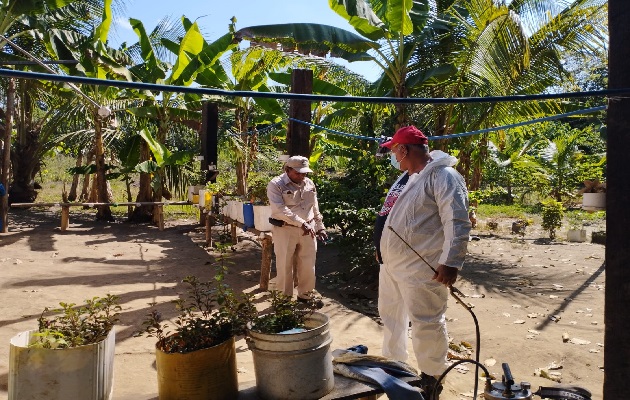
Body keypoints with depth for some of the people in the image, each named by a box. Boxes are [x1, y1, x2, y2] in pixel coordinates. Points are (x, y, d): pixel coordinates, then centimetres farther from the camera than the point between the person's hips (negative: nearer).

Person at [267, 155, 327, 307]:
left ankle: (305, 294, 30)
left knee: (308, 265, 12)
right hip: (285, 230, -5)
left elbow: (315, 208, 19)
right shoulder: (276, 185, -10)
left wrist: (320, 227, 15)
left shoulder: (309, 184, 10)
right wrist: (302, 223, -25)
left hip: (308, 230, 5)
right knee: (284, 266, 3)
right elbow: (280, 210, -21)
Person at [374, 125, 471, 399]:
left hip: (420, 268, -10)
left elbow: (458, 223, -23)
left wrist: (451, 262, -29)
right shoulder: (406, 177, 14)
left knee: (426, 324, 2)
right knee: (390, 315, 21)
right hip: (391, 263, 10)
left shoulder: (443, 176, -16)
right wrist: (382, 248, 26)